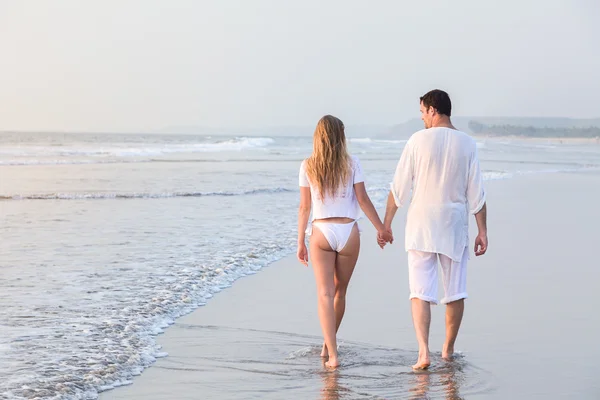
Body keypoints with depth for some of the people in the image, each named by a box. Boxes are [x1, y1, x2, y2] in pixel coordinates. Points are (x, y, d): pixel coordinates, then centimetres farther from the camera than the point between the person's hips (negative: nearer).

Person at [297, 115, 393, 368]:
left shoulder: (308, 167, 0)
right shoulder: (351, 164, -1)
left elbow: (304, 207, 1)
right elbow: (363, 200, -1)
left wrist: (301, 242, 7)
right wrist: (381, 228, 9)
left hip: (321, 233, -1)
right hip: (348, 231, 1)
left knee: (325, 294, -3)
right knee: (339, 291, 17)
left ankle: (332, 354, -14)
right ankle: (328, 345, 31)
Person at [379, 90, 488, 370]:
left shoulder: (418, 140, -6)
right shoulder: (467, 144, 0)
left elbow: (399, 187, -4)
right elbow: (477, 193, -1)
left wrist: (387, 223, 5)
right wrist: (482, 231, 4)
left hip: (421, 225, -2)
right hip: (454, 226, 2)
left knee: (421, 291, -2)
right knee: (455, 291, 14)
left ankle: (423, 351, -17)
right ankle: (448, 349, 25)